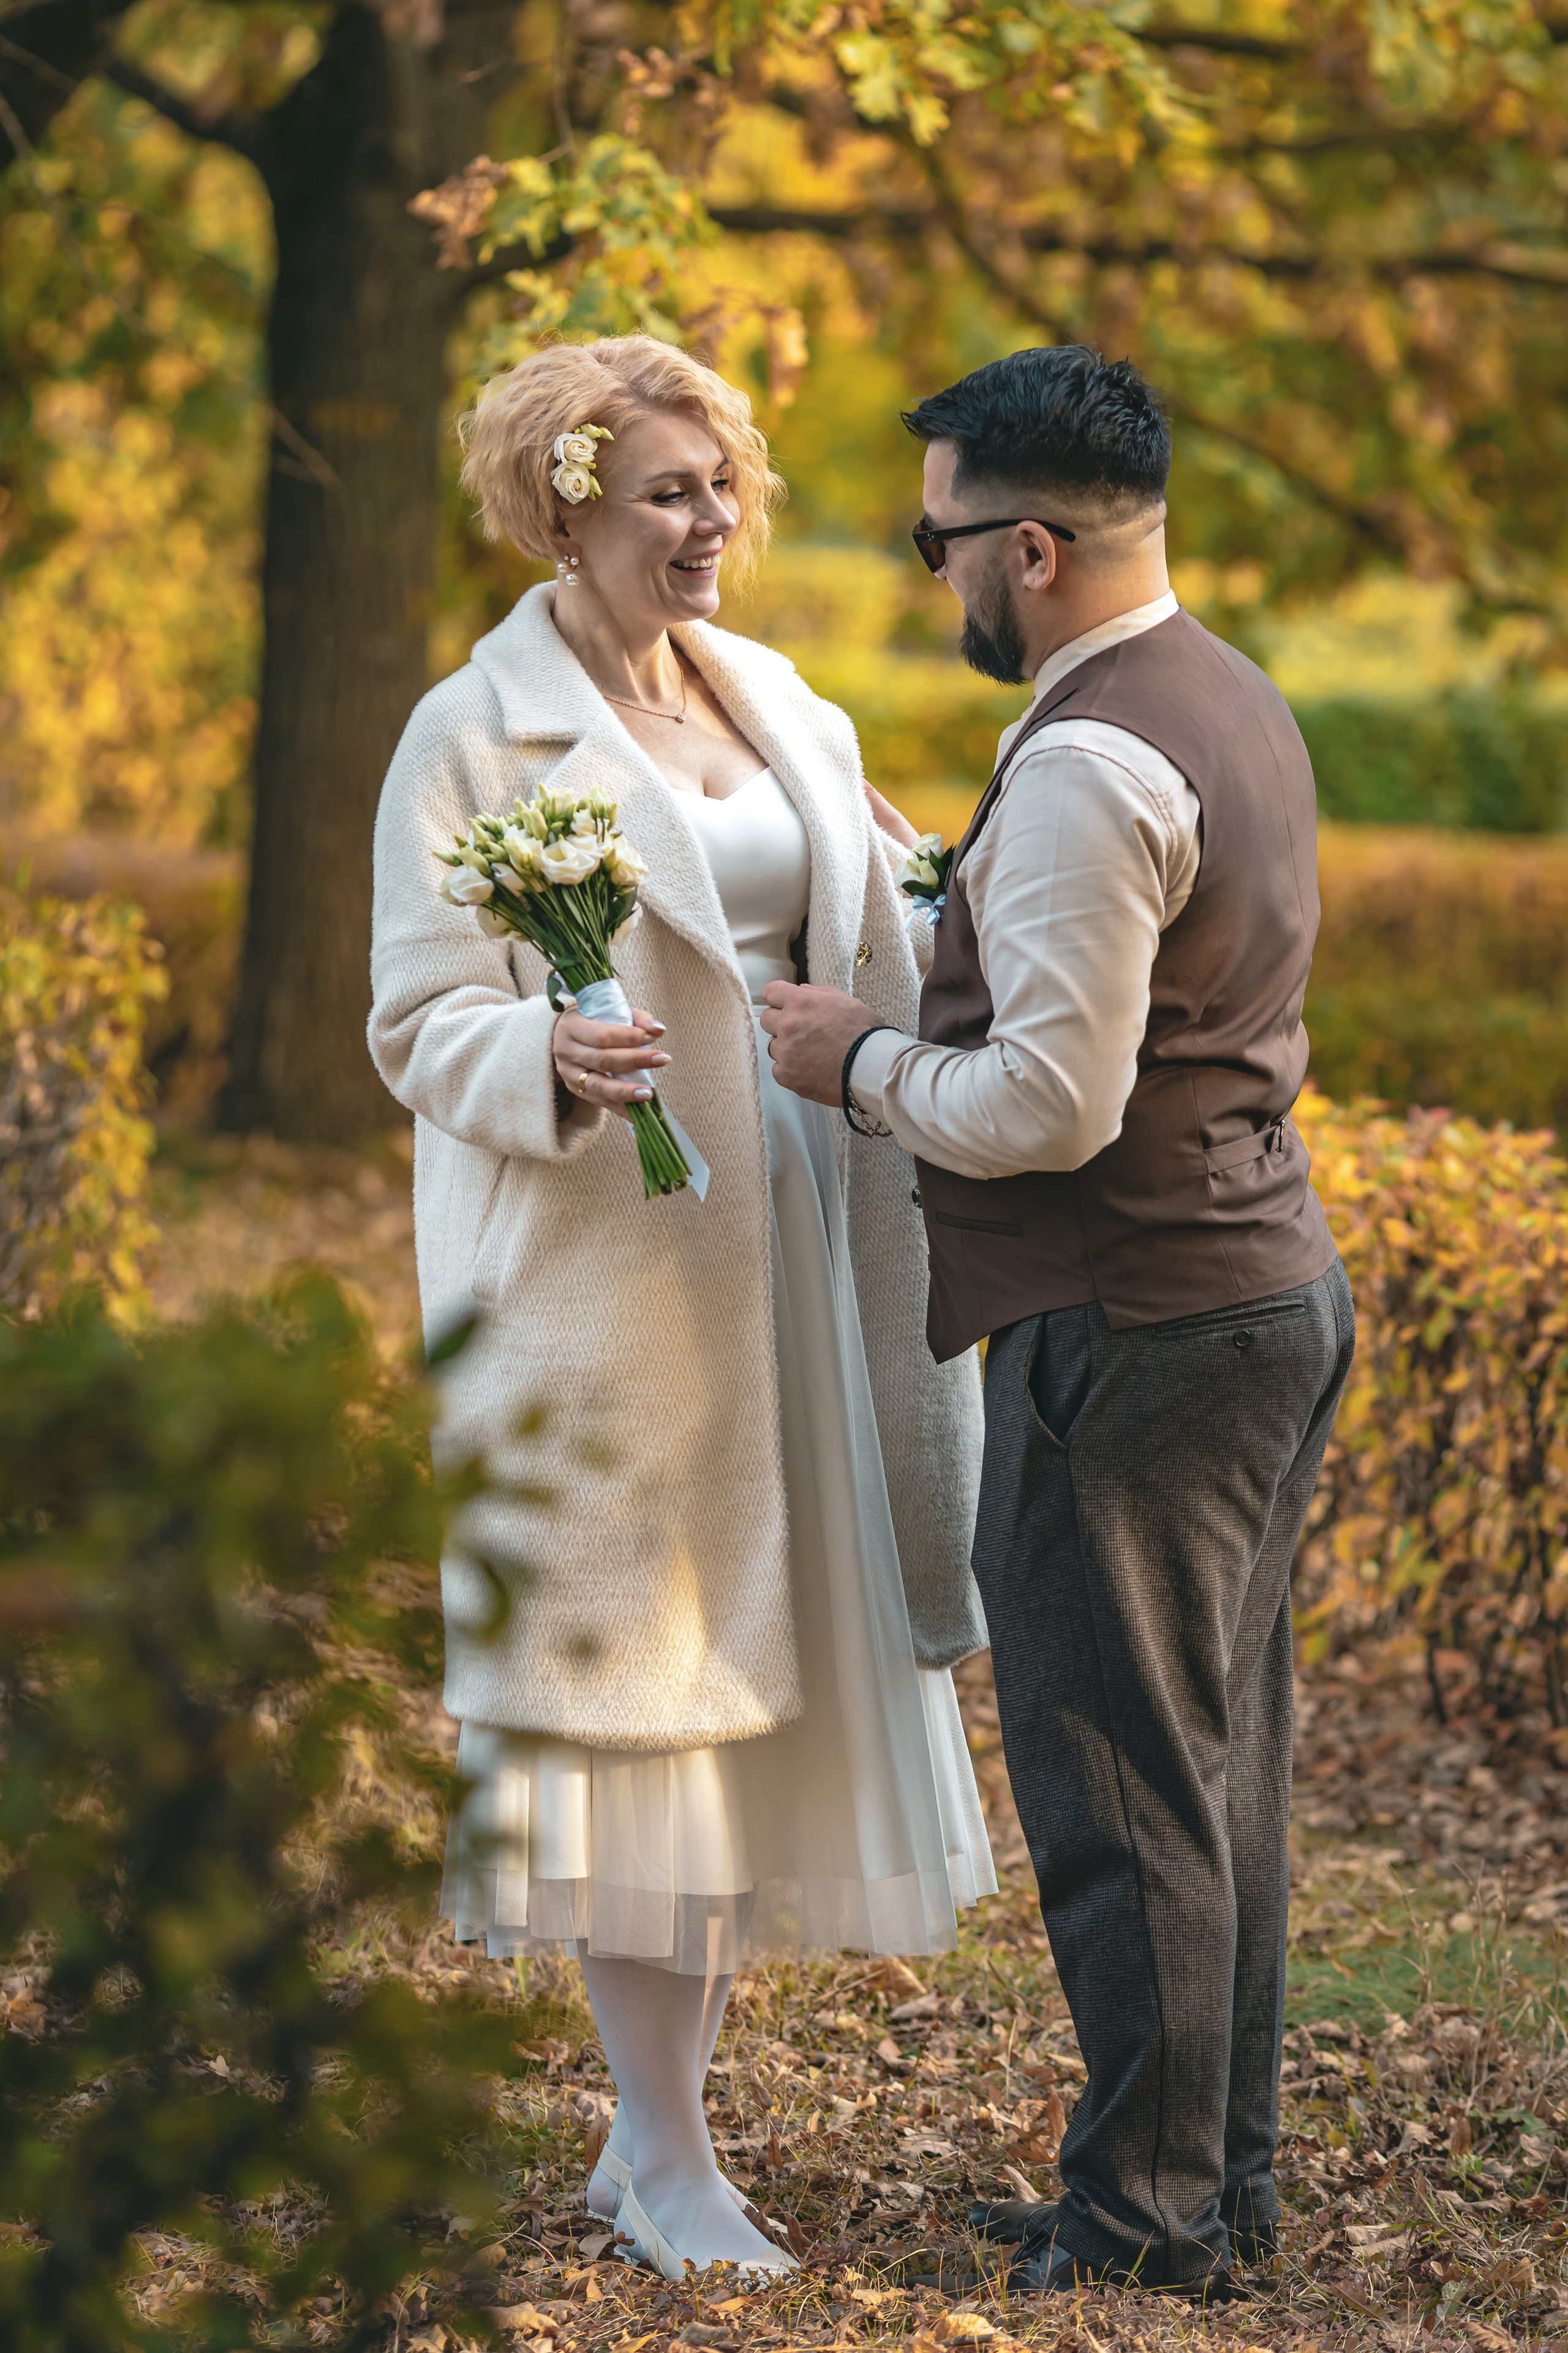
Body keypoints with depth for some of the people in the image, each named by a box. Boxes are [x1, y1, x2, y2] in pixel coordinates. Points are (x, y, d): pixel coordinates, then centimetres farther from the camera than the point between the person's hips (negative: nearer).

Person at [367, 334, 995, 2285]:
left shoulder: (778, 706, 13)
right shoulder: (474, 736, -5)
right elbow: (426, 1024, -9)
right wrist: (552, 1057, -29)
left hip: (781, 1245, 6)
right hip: (597, 1264, -6)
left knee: (759, 1677, 8)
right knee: (624, 1680, -3)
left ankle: (654, 2125, 19)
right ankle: (667, 2160, 6)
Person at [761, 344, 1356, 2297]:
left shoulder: (1088, 764, -20)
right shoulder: (1232, 703, 12)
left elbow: (1054, 1100, -24)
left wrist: (866, 1065, -8)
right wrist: (933, 892, 20)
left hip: (1134, 1336, -10)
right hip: (1271, 1285, 10)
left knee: (1121, 1788, 0)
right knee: (1217, 1768, 16)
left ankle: (1144, 2222, 9)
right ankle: (1225, 2185, 25)